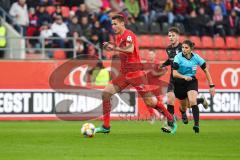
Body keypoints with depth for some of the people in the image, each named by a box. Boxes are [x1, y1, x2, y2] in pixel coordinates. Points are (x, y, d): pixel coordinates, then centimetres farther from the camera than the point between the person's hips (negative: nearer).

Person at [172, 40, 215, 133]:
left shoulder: (196, 58, -11)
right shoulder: (178, 57, -17)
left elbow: (206, 71, -1)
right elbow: (174, 73, -24)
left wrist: (211, 86, -5)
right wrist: (184, 77, -43)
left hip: (192, 81, 0)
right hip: (179, 83, 0)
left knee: (192, 102, -25)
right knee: (184, 104, 13)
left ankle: (196, 124, -30)